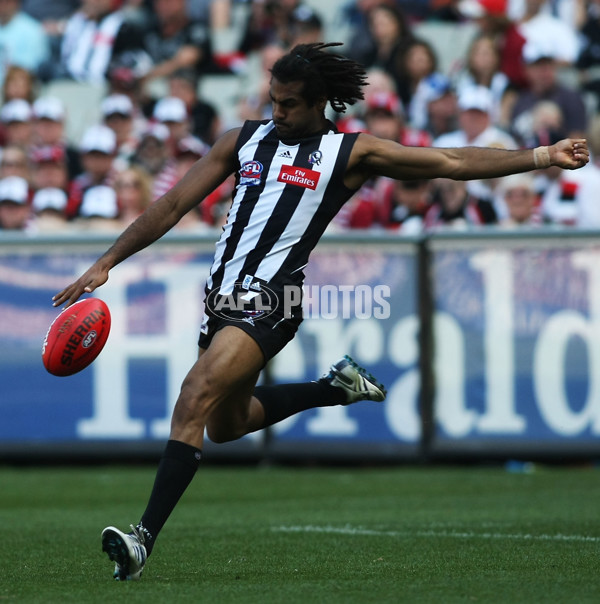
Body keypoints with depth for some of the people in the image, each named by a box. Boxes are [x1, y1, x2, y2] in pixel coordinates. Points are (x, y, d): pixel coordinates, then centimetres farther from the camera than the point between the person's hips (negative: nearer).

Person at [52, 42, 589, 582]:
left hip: (270, 301, -7)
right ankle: (337, 387, 41)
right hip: (222, 293, 7)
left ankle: (145, 538, -25)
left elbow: (452, 162, 3)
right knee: (227, 424, 21)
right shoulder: (244, 140, 12)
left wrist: (542, 157, -2)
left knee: (194, 401, -23)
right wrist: (105, 264, 8)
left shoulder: (350, 152, 1)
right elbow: (172, 207, 13)